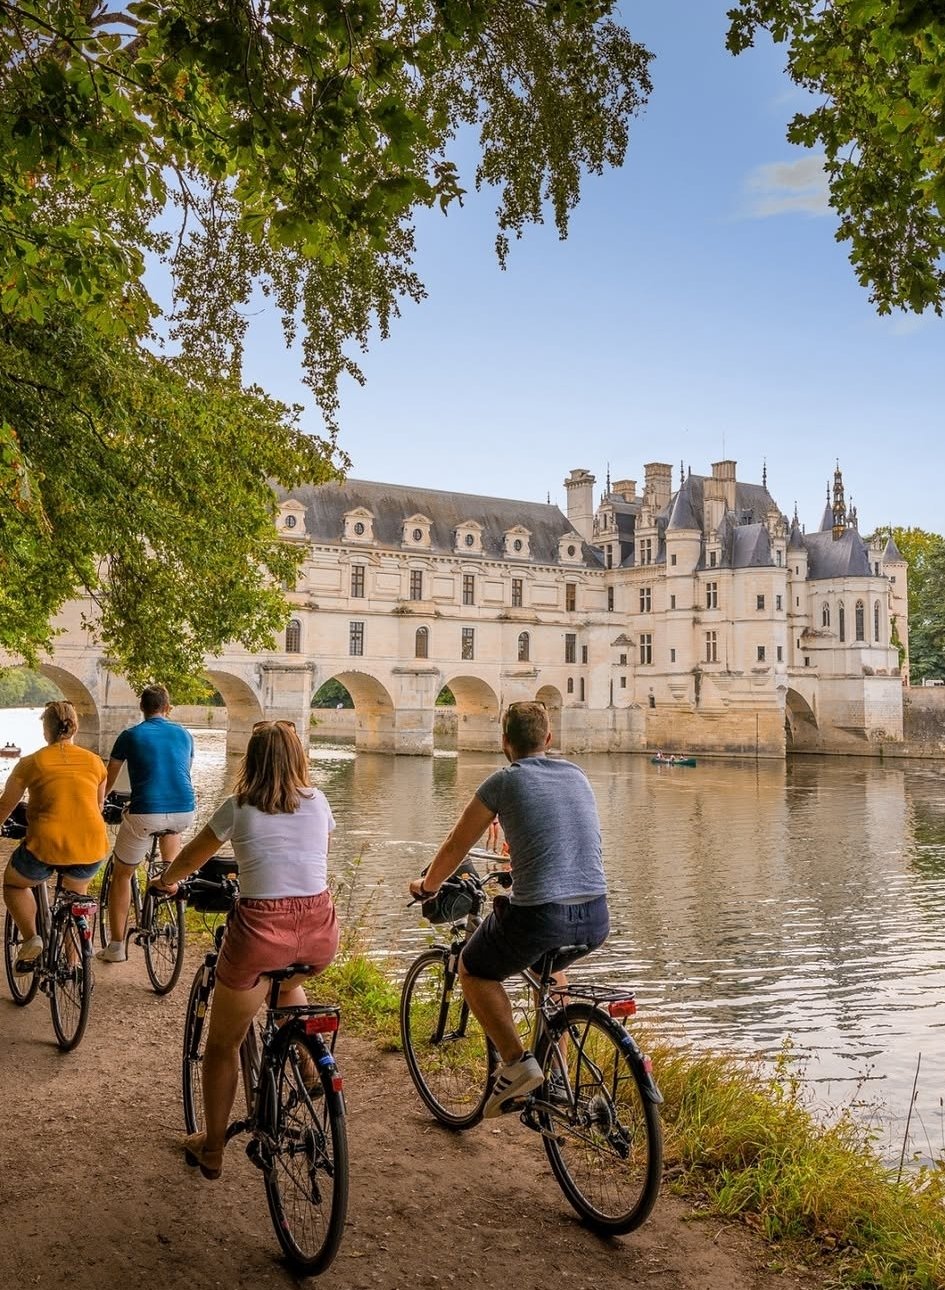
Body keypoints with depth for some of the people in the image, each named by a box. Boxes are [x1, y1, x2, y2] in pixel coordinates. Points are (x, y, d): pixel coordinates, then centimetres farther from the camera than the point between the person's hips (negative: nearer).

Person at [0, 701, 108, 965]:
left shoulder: (31, 763, 1)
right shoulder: (95, 762, 8)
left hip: (46, 846, -3)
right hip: (91, 848, 3)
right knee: (76, 894, 32)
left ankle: (31, 939, 11)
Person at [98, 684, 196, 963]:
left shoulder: (130, 736, 4)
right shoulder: (184, 735, 13)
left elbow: (108, 780, 14)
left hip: (145, 815, -3)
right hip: (184, 812, 3)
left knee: (121, 876, 16)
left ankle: (116, 947, 17)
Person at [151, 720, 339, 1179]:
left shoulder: (237, 808, 1)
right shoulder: (317, 802, 8)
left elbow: (190, 859, 16)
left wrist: (165, 882, 37)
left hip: (260, 928, -3)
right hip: (320, 934, 3)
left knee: (222, 1045, 19)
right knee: (286, 982, 39)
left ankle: (212, 1150, 30)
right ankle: (311, 1066, 27)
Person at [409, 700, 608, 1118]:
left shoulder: (504, 782, 0)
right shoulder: (577, 776, 14)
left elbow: (456, 846, 10)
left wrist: (426, 886, 30)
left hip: (539, 915, -6)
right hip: (596, 920, 6)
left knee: (473, 972, 22)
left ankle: (516, 1062, 5)